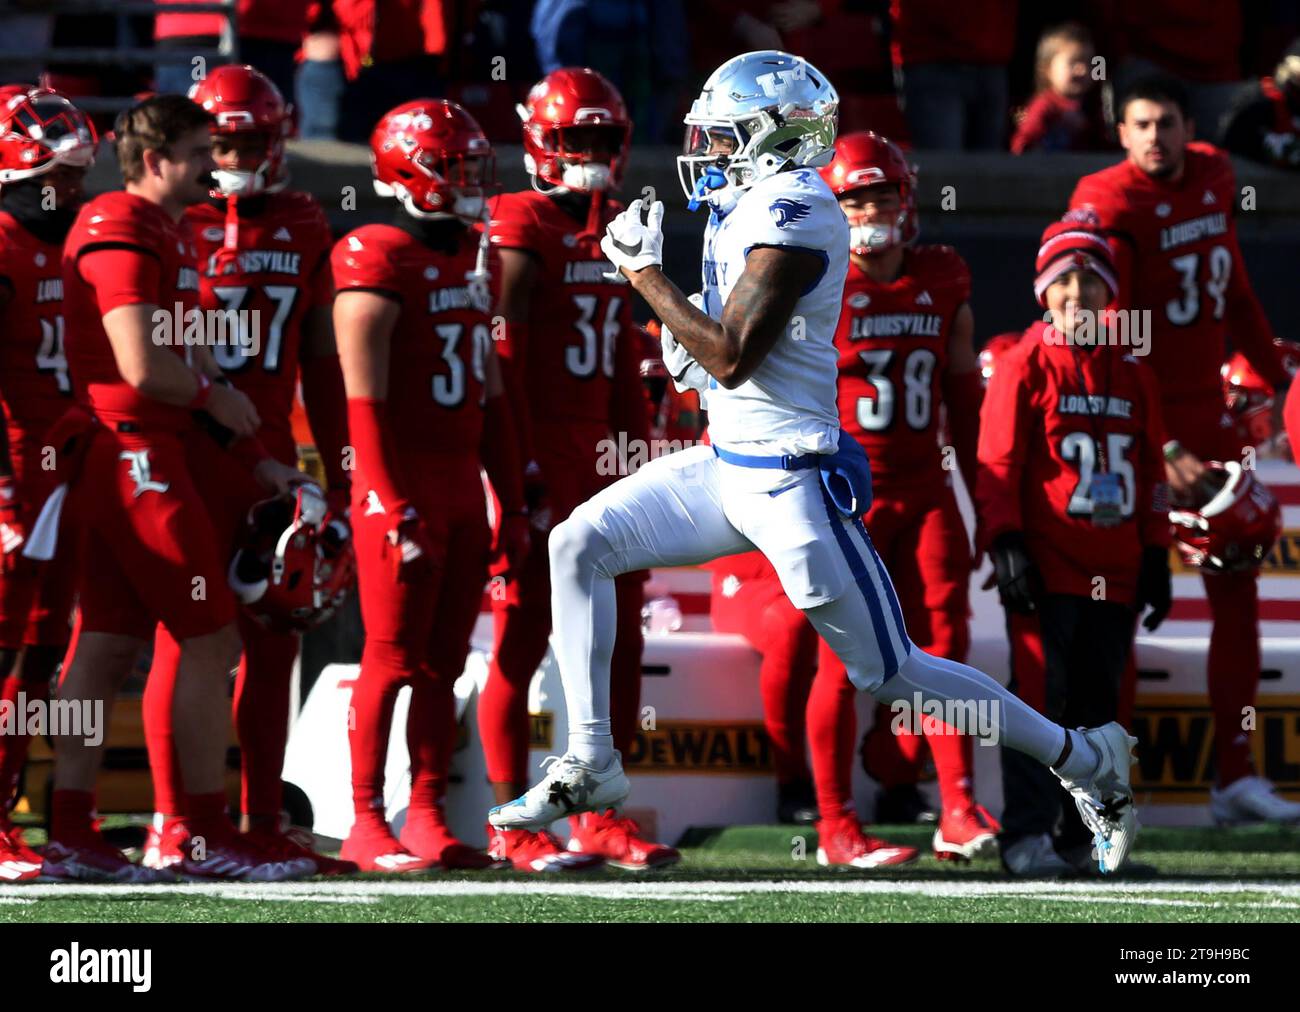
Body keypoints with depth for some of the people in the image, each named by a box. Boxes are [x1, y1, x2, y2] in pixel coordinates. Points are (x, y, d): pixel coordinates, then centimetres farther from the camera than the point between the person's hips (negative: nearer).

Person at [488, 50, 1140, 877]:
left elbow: (731, 358, -23)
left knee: (888, 672, -2)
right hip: (726, 467, 9)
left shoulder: (795, 218, -19)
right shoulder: (748, 209, 11)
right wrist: (696, 351, 6)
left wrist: (646, 274, -15)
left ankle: (1085, 761, 12)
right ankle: (590, 763, 2)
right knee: (581, 544, -2)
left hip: (790, 483, -9)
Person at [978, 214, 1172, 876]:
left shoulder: (1132, 373, 14)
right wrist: (1006, 545, -14)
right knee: (1039, 695, -9)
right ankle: (1026, 834, -8)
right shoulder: (1024, 367, -1)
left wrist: (1155, 558, 13)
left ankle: (1083, 835, 13)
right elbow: (998, 463, -5)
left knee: (1097, 703, 7)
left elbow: (1150, 471, 18)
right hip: (1046, 565, -5)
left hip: (1114, 570, 5)